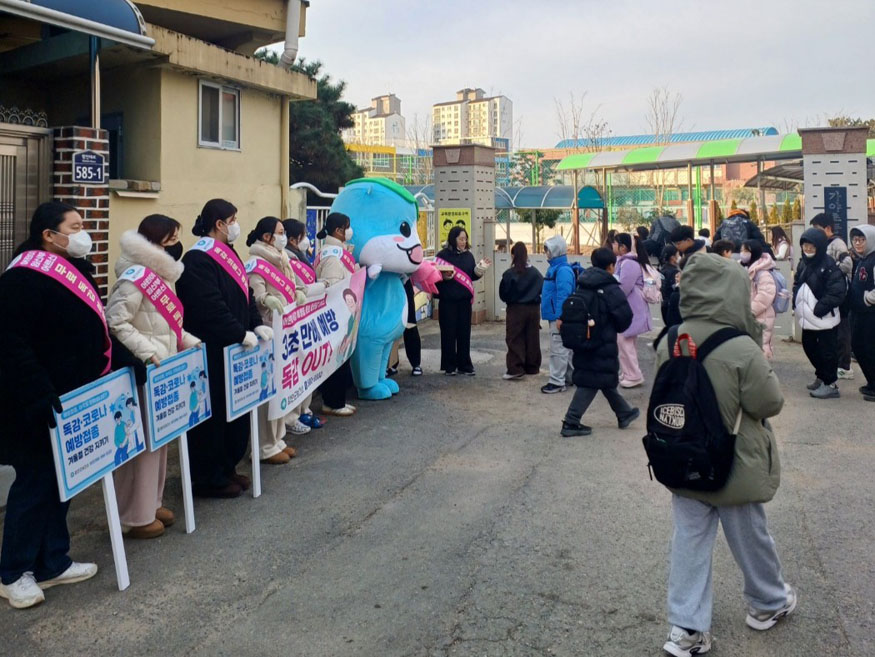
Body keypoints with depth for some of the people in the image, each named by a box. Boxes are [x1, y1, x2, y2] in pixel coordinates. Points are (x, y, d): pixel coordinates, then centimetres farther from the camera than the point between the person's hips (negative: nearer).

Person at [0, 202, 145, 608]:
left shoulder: (74, 270, 13)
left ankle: (52, 562, 29)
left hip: (71, 401, 9)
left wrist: (127, 361, 10)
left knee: (58, 481, 16)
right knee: (34, 483, 1)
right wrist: (39, 396, -30)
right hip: (39, 408, -9)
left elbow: (93, 330, 20)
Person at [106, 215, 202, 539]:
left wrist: (190, 341, 11)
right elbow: (115, 323, -20)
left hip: (163, 371, 10)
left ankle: (151, 502, 29)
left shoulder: (162, 274, 13)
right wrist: (147, 351, -25)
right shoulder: (135, 277, -16)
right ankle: (134, 516, 9)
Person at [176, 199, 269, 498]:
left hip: (233, 349, 10)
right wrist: (241, 334, -21)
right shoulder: (198, 260, -16)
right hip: (211, 353, -10)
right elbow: (211, 307, -24)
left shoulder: (227, 254, 15)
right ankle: (207, 478, 11)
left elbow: (245, 294, 17)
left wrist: (256, 325, 4)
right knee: (213, 414, -1)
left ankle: (227, 467, 28)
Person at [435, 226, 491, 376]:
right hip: (448, 300, -4)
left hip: (465, 300, 4)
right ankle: (449, 366, 11)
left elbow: (473, 276, 14)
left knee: (464, 333, 7)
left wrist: (481, 268, -3)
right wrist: (444, 277, -24)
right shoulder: (443, 255, -4)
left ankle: (465, 365, 16)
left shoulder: (468, 255, 10)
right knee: (448, 333, 2)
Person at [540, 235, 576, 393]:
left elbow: (563, 295, -23)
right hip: (555, 316, 10)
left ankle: (557, 382, -1)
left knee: (558, 349, -5)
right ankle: (571, 376, 29)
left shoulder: (563, 270, -18)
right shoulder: (554, 267, 13)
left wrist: (560, 317, -25)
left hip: (559, 316, -10)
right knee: (566, 348, 18)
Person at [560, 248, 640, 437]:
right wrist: (616, 329, 5)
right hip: (603, 344, -8)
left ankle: (624, 413, 36)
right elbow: (625, 317, -14)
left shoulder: (583, 286, 4)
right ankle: (571, 423, -2)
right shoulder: (611, 290, -16)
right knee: (591, 382, -1)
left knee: (606, 379, 19)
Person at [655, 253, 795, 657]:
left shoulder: (669, 344, -7)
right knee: (749, 536, 18)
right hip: (734, 466, -4)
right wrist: (765, 372, 1)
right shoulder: (743, 349, -24)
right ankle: (769, 603, 42)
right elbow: (770, 404, -15)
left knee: (689, 540, 11)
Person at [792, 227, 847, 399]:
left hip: (824, 318, -8)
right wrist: (796, 302, 3)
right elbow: (797, 285, 19)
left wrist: (820, 308, -21)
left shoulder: (829, 266, -15)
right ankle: (821, 376, 37)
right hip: (807, 317, 8)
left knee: (827, 351, 1)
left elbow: (837, 292, -19)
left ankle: (830, 384, 13)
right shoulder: (803, 264, 11)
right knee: (809, 347, 19)